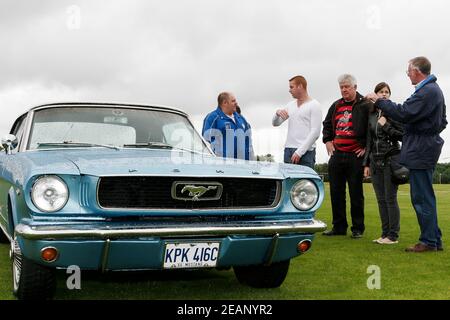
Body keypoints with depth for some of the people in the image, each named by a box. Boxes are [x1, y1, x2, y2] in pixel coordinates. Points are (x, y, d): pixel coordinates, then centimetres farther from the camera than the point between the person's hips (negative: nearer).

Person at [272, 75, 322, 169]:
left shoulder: (314, 105, -3)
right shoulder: (290, 105, 17)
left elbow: (315, 133, -11)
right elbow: (275, 123, 20)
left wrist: (299, 152, -16)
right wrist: (277, 113, -3)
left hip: (305, 152, -6)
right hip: (288, 150, 6)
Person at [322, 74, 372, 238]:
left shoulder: (366, 105, -6)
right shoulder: (336, 106, 14)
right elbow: (327, 124, 29)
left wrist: (366, 146, -8)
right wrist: (327, 140, 17)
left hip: (355, 157, -6)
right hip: (336, 155, 6)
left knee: (356, 194, 2)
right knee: (336, 193, 9)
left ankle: (358, 228, 11)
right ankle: (339, 227, 18)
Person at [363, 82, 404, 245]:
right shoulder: (371, 115, 13)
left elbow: (402, 135, -6)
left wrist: (386, 125, -14)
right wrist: (366, 163, 14)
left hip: (391, 159, -6)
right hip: (375, 161, 6)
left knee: (390, 198, -6)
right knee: (381, 200, 7)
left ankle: (393, 235, 0)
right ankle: (385, 233, 13)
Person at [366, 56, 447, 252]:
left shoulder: (427, 91, -16)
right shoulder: (433, 89, 18)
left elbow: (404, 113, -22)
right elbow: (442, 122, 25)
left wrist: (379, 101, -14)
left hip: (421, 150, -11)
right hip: (426, 147, 11)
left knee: (422, 197, -5)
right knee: (423, 197, 15)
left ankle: (429, 241, 2)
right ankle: (434, 239, 21)